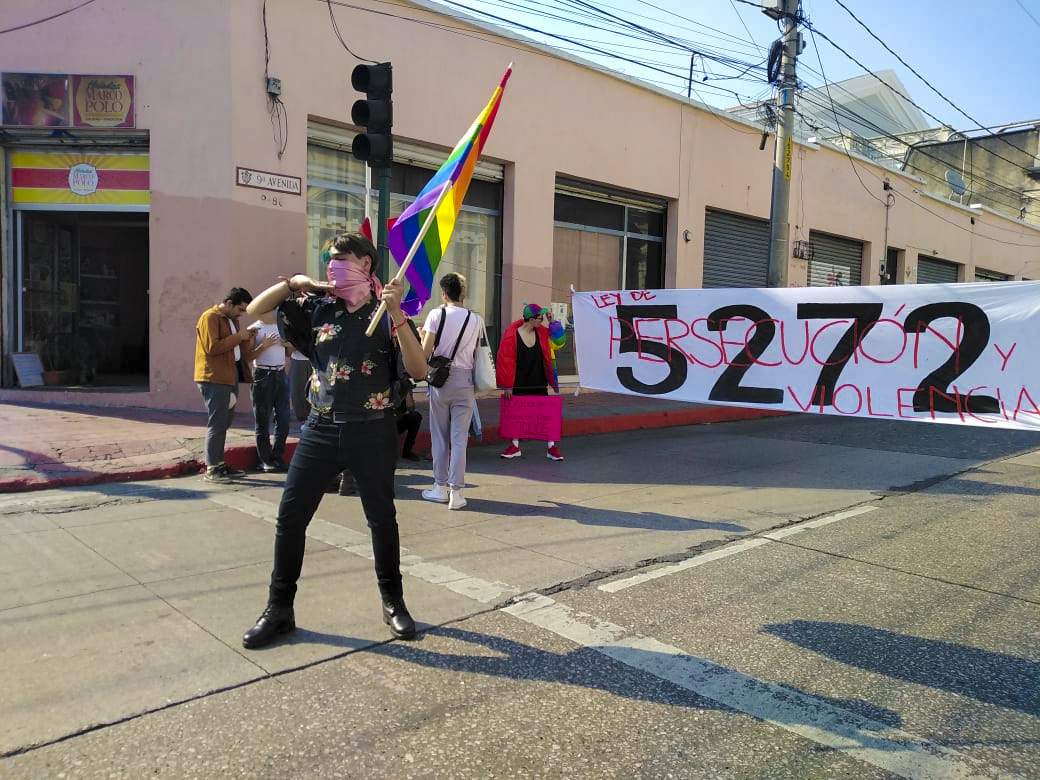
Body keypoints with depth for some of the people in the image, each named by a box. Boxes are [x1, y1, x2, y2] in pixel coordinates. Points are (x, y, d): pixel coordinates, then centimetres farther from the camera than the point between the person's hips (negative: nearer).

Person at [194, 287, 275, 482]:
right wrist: (238, 337, -14)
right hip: (214, 379, -9)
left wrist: (248, 339, 6)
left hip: (230, 378, 9)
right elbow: (212, 347, -19)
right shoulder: (210, 318, -9)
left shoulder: (232, 320, 20)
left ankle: (219, 464, 18)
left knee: (224, 423, 11)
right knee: (217, 423, -9)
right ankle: (211, 469, -5)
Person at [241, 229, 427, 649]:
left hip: (372, 431, -3)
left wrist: (396, 313, -23)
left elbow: (418, 370, -15)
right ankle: (279, 609, 18)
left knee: (382, 519, 8)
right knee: (290, 517, 3)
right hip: (321, 428, 3)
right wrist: (293, 283, -4)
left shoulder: (384, 314, -4)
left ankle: (393, 603, 27)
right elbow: (255, 309, 11)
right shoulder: (317, 309, 5)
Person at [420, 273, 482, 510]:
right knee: (460, 437, 2)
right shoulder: (476, 319, 2)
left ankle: (441, 487, 17)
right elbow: (476, 353, 3)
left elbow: (425, 353, -7)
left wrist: (422, 334, 11)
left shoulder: (436, 314, -5)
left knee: (440, 435, 10)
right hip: (464, 379, 1)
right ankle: (456, 491, 1)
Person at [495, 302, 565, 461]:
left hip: (539, 384, 3)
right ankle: (515, 446, 24)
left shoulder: (542, 332, 1)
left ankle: (551, 447, 9)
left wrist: (551, 320, -2)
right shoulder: (512, 336, -12)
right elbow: (506, 361, -10)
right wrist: (507, 385, -8)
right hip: (518, 385, -3)